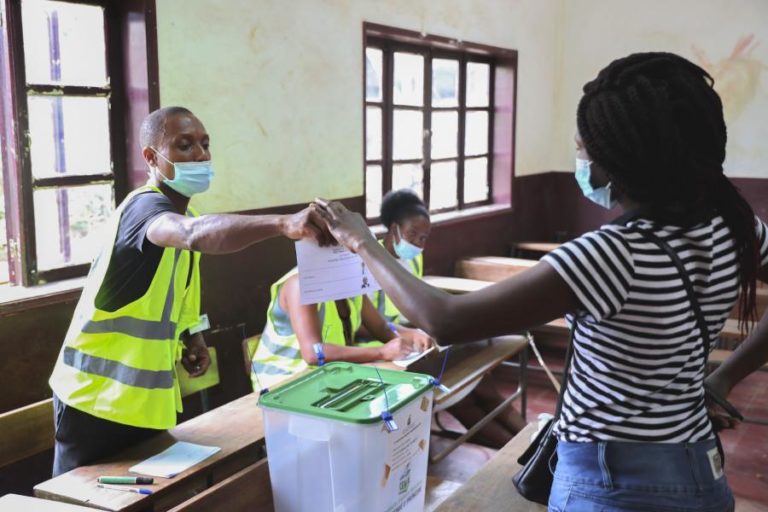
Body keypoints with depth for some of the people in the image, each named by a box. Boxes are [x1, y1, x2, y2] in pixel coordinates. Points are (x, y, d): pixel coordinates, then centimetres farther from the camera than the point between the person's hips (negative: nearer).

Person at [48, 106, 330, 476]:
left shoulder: (182, 215, 8)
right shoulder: (145, 205, -21)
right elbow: (196, 234, -46)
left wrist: (192, 337, 1)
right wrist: (283, 223, -59)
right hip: (98, 396, -8)